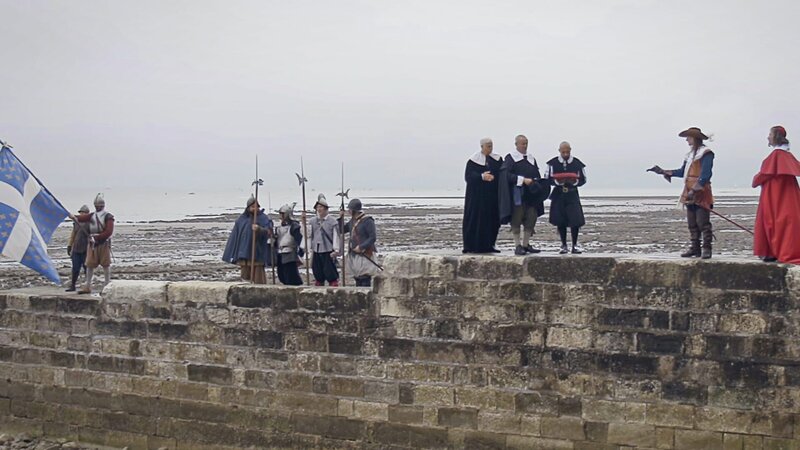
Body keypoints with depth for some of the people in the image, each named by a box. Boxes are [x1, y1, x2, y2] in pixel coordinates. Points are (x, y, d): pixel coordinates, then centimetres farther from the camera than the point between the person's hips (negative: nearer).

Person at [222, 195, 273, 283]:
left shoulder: (264, 218, -1)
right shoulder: (242, 219, 10)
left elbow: (268, 231, -17)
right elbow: (234, 236, 13)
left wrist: (259, 229, -39)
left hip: (257, 253, -4)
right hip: (244, 252, 4)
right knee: (246, 277, 6)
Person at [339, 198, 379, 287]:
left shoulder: (367, 221, -12)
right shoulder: (352, 221, 12)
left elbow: (373, 237, -15)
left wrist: (361, 247, -21)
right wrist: (340, 218, 5)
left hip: (364, 256, -8)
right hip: (354, 255, 8)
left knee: (365, 279, -8)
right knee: (357, 279, 14)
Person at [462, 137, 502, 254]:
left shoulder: (497, 159, 10)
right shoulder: (473, 160, -2)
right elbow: (468, 176, -10)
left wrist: (493, 177, -16)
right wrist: (482, 177, -24)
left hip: (492, 195, 4)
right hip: (477, 195, -4)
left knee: (492, 220, 4)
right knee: (476, 220, -4)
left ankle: (488, 245, 13)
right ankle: (474, 246, 0)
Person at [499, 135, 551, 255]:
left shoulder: (531, 159, 15)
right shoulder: (510, 158, -1)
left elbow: (537, 176, 16)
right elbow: (507, 175, -12)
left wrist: (535, 182, -6)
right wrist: (523, 180, -20)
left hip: (530, 195, 5)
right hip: (516, 195, -5)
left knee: (531, 219, 3)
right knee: (516, 220, -3)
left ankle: (526, 244, 12)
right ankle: (517, 246, 0)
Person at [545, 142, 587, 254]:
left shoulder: (577, 163, 0)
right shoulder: (553, 163, -1)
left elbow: (583, 179, 4)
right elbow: (548, 178, 1)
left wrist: (574, 182, -16)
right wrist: (557, 181, -18)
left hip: (572, 195, 0)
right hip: (558, 195, 0)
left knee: (576, 220, -7)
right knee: (560, 221, 4)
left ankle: (574, 245, 7)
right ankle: (564, 245, 17)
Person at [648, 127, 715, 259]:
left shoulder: (706, 153, -8)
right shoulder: (690, 154, 19)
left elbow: (705, 174, -17)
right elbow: (683, 172, 22)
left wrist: (694, 190, -25)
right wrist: (663, 171, 17)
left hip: (701, 194, -9)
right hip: (690, 194, 9)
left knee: (703, 222, -8)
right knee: (692, 223, 9)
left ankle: (707, 248, -4)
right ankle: (695, 248, 15)